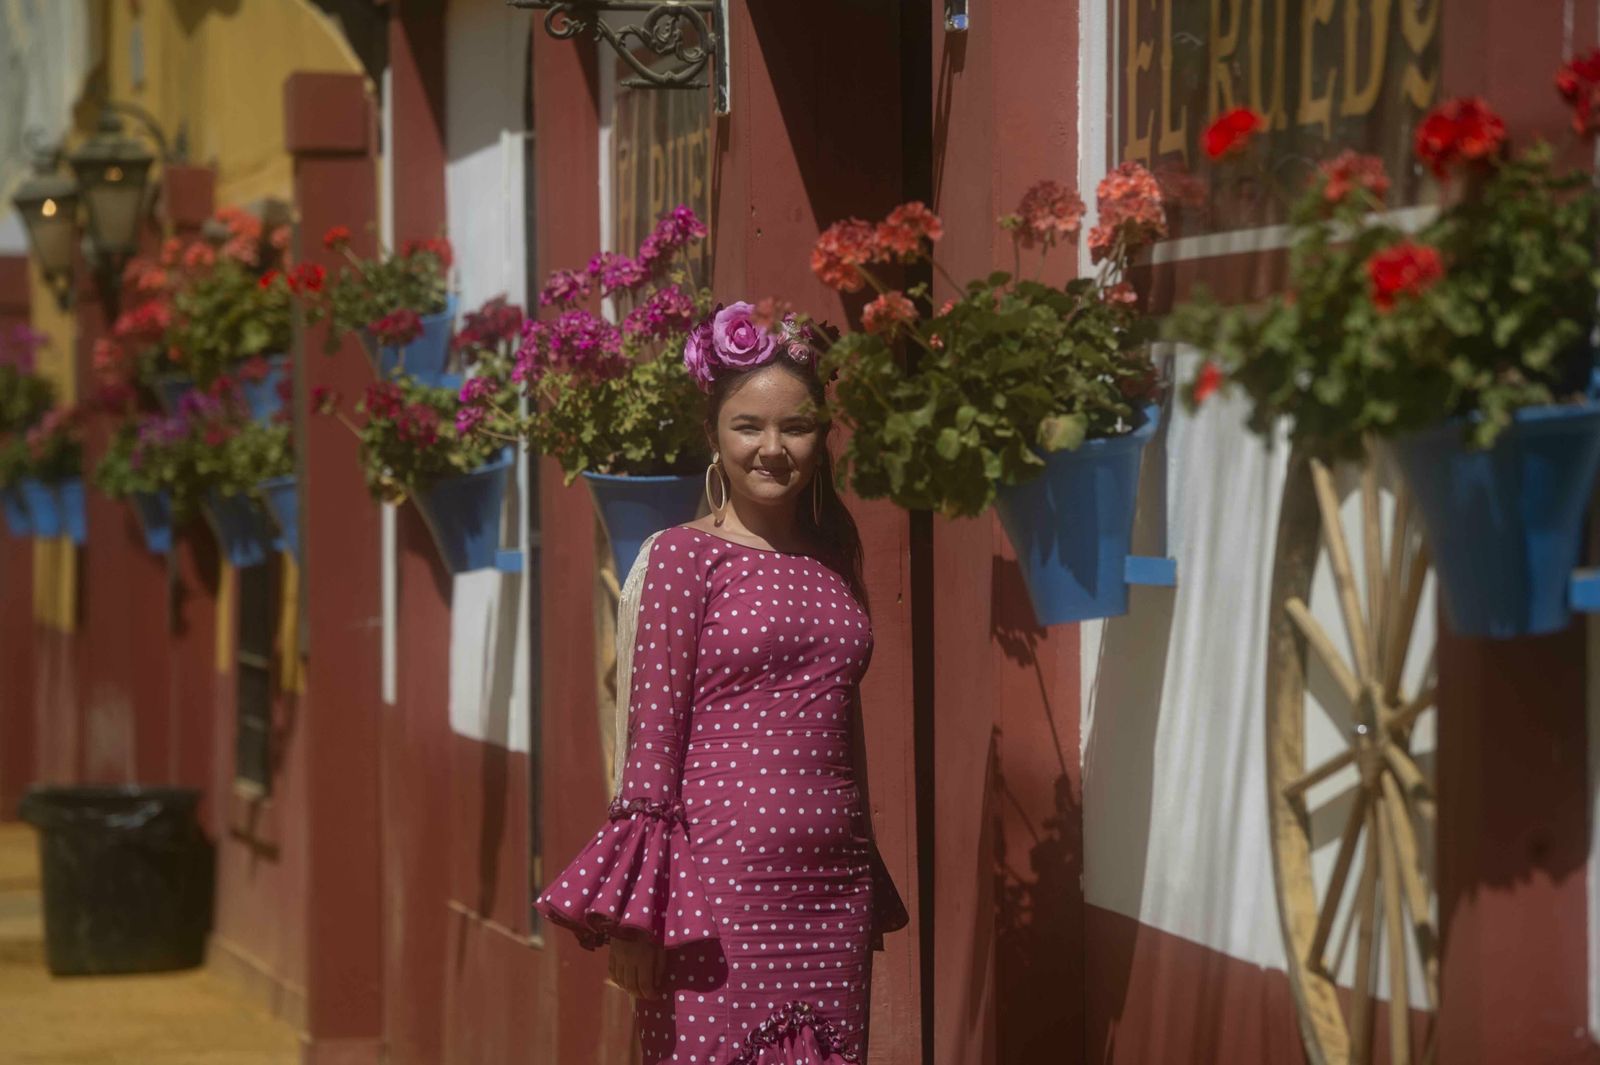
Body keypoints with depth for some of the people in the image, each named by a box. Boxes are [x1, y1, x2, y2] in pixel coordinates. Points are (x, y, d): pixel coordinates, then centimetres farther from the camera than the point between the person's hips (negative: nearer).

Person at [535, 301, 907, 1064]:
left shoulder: (833, 563, 12)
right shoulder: (681, 557, -4)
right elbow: (651, 733, -8)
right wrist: (636, 908, -13)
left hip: (832, 885, 6)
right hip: (719, 878, -6)